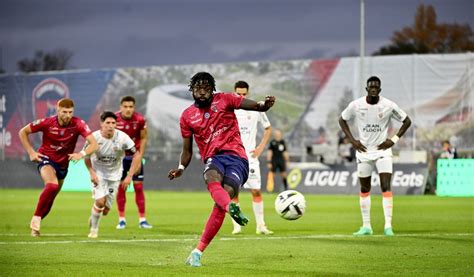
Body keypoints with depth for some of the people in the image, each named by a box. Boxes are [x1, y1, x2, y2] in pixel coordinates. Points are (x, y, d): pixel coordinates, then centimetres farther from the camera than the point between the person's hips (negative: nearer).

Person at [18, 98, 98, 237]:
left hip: (63, 164, 4)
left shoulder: (78, 124, -18)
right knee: (52, 185, -33)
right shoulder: (47, 122, -19)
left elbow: (94, 144, -22)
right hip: (46, 158, -4)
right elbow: (23, 132, -6)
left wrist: (81, 154, -40)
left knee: (49, 200, 15)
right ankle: (36, 218, -24)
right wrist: (31, 152, -13)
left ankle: (35, 225, 34)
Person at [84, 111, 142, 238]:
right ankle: (94, 229, 3)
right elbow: (86, 156, -1)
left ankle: (94, 217, 39)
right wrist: (92, 173, -13)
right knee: (100, 201, -21)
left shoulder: (122, 137, -21)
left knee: (105, 210, 3)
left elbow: (137, 155, -13)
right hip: (98, 173, -2)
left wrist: (129, 176, -17)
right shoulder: (94, 137, -19)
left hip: (114, 175, 2)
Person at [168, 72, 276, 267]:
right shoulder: (187, 116, 13)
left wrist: (265, 104, -28)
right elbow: (187, 150, 19)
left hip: (235, 156, -2)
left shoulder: (225, 100, 5)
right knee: (211, 178, -37)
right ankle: (231, 207, -65)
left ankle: (197, 252, -20)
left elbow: (256, 106, -4)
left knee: (222, 200, -22)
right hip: (213, 158, 2)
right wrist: (180, 168, 1)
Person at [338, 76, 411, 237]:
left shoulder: (389, 106, -10)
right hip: (363, 151, 2)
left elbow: (407, 121, 3)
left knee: (386, 187, -14)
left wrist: (394, 140, -6)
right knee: (364, 189, 8)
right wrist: (352, 140, 0)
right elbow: (342, 120, 10)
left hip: (382, 150, -2)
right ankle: (366, 226, 16)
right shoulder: (356, 105, -7)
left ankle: (388, 226, -14)